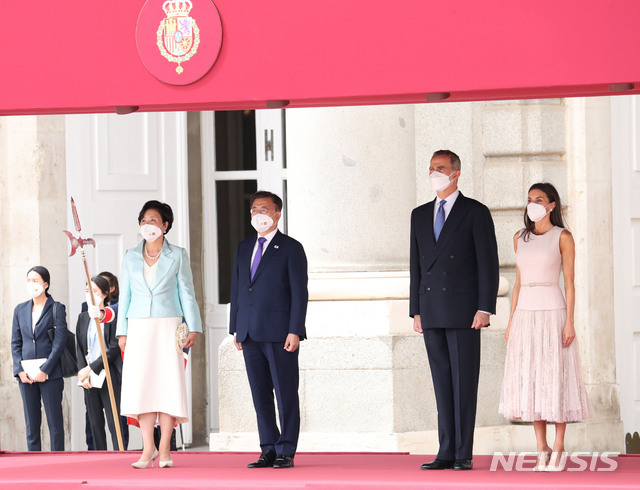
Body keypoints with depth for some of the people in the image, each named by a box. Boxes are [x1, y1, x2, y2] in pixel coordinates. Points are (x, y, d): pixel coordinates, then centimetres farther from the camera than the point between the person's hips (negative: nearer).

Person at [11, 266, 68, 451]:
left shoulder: (56, 309, 0)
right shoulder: (20, 310, 12)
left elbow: (60, 341, -6)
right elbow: (15, 343, 12)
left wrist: (45, 370, -13)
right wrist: (20, 371, -2)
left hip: (50, 374, -4)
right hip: (26, 375, 4)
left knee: (55, 422, -2)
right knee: (31, 424, 5)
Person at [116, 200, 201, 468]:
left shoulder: (177, 256, 4)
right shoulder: (131, 257, 11)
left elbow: (186, 292, 4)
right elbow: (125, 295, 12)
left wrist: (193, 327, -3)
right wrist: (122, 332, 7)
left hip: (168, 325, -2)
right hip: (139, 327, 2)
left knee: (168, 383, -5)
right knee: (141, 385, -4)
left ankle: (165, 448, 0)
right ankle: (148, 447, 2)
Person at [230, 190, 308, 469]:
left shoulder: (291, 248, 0)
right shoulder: (244, 248, 18)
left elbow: (299, 293, -5)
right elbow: (236, 289, 19)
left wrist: (295, 331, -12)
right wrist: (236, 328, 11)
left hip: (279, 333, -6)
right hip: (250, 335, 6)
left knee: (286, 394, -3)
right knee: (260, 394, 6)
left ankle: (286, 452, 0)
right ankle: (268, 450, 11)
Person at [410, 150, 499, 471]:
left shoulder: (476, 213, 0)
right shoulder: (420, 215, 16)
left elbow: (488, 263, -4)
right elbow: (416, 264, 17)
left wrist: (485, 309, -12)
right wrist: (416, 310, 10)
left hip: (464, 311, -5)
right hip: (432, 314, 5)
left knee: (464, 382, -5)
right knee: (442, 383, 5)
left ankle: (464, 454, -4)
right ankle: (447, 453, 7)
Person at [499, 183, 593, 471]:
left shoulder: (563, 237, -2)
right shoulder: (520, 238, 12)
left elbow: (569, 282, -4)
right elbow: (518, 282, 15)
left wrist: (569, 322, -11)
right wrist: (511, 322, 10)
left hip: (553, 312, -5)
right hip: (525, 314, 5)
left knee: (556, 380, -3)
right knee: (530, 381, 2)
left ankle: (558, 449, 3)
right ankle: (542, 451, 7)